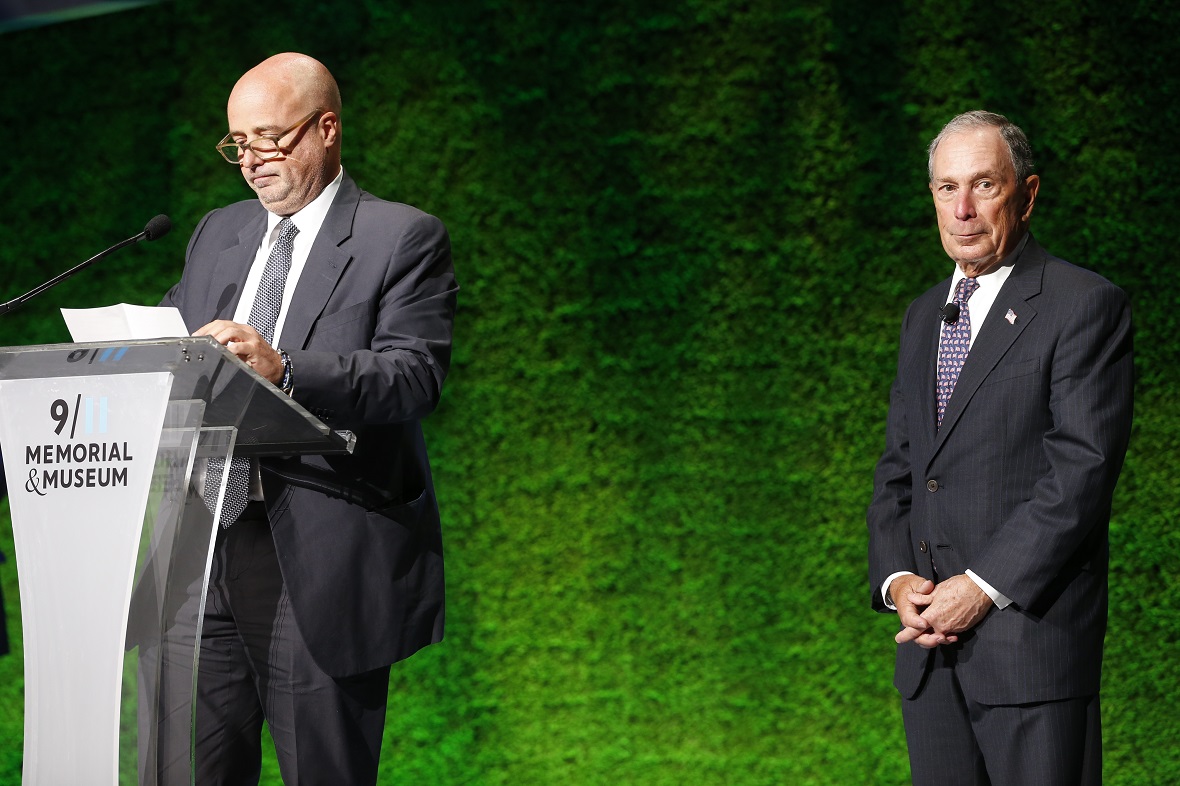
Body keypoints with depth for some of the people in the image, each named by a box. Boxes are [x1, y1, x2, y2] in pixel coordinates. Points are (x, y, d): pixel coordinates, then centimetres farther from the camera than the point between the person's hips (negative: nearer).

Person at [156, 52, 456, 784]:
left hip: (324, 557, -5)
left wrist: (284, 369, -27)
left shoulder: (404, 238, 0)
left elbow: (416, 375, -14)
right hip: (207, 545, 5)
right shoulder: (217, 234, 20)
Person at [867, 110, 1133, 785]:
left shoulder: (1087, 306, -5)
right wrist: (895, 579, -1)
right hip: (929, 649, 7)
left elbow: (1083, 470, -13)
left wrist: (983, 588, -16)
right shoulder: (925, 316, 18)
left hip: (1032, 637, -6)